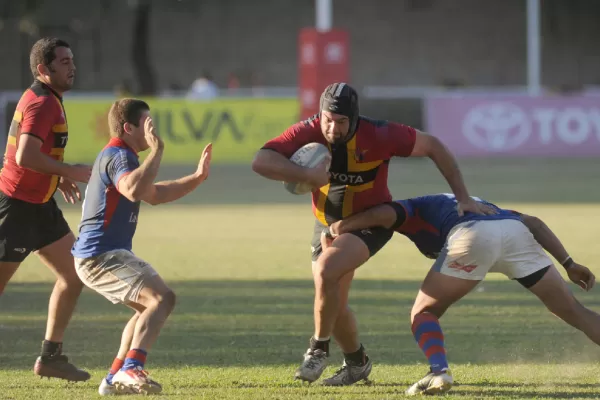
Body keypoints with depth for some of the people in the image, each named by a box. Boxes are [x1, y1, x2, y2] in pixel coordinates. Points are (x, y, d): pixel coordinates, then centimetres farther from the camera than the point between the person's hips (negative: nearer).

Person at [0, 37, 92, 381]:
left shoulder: (47, 100, 13)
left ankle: (51, 357, 11)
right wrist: (69, 171, -20)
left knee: (74, 274, 7)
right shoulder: (41, 103, -18)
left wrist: (60, 177, 14)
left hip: (40, 205, 10)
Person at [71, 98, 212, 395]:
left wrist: (197, 178, 18)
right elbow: (134, 190, -37)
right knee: (162, 298, -23)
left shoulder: (118, 156, 20)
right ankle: (131, 370, -36)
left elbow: (154, 195, 28)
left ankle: (115, 379, 18)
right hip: (102, 255, -11)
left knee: (149, 306, 23)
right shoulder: (118, 156, -15)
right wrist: (156, 149, -31)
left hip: (97, 255, 11)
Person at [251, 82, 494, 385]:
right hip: (327, 224, 4)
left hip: (369, 223, -4)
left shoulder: (378, 135, -26)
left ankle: (319, 349, -11)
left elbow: (432, 146, -13)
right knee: (333, 305, 8)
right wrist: (308, 175, -43)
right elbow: (261, 162, -31)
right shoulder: (308, 133, -21)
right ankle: (357, 363, 34)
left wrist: (463, 197, -14)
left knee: (326, 271, -29)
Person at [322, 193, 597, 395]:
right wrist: (569, 264, 26)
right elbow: (533, 222, 31)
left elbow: (383, 214, 8)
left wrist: (335, 229, 22)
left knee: (424, 313, 13)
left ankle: (439, 371, -13)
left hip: (472, 236, -4)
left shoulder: (415, 211, 31)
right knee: (572, 311, 15)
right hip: (515, 231, 4)